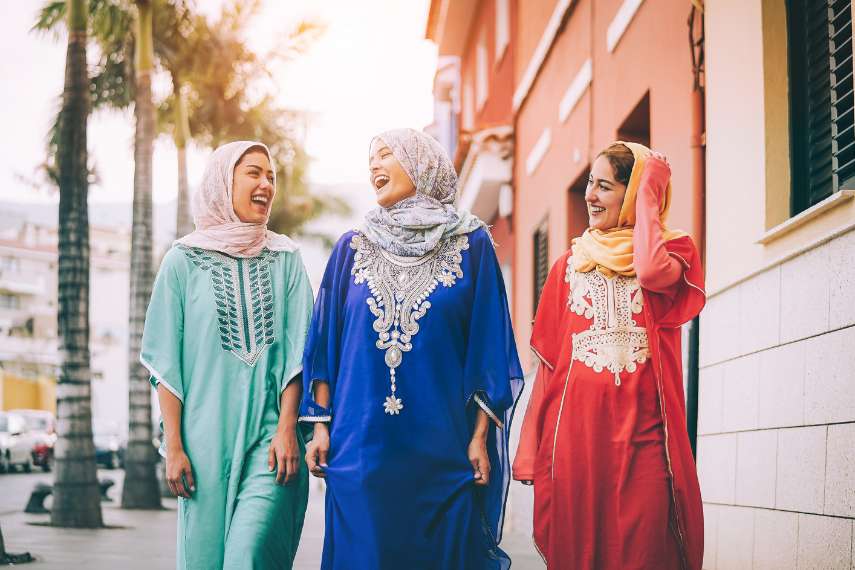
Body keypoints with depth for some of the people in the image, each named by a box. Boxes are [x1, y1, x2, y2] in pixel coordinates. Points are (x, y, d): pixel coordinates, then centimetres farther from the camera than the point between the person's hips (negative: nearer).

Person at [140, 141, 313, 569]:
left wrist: (287, 428, -8)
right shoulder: (184, 260, 5)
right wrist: (173, 446, -3)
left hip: (270, 437, 0)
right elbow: (165, 360, 3)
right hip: (206, 437, 0)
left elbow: (297, 348, 4)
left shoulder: (285, 258, 9)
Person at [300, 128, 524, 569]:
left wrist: (481, 436, -4)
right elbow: (326, 343, 10)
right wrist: (321, 425, 3)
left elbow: (488, 347, 1)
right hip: (359, 447, 2)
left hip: (443, 449, -2)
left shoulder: (471, 245, 3)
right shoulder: (352, 249, 10)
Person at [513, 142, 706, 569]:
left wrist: (647, 196, -5)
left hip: (643, 431, -2)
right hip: (576, 429, 2)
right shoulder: (570, 264, 13)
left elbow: (652, 272, -20)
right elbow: (548, 361, 10)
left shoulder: (672, 252, 7)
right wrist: (532, 449, 3)